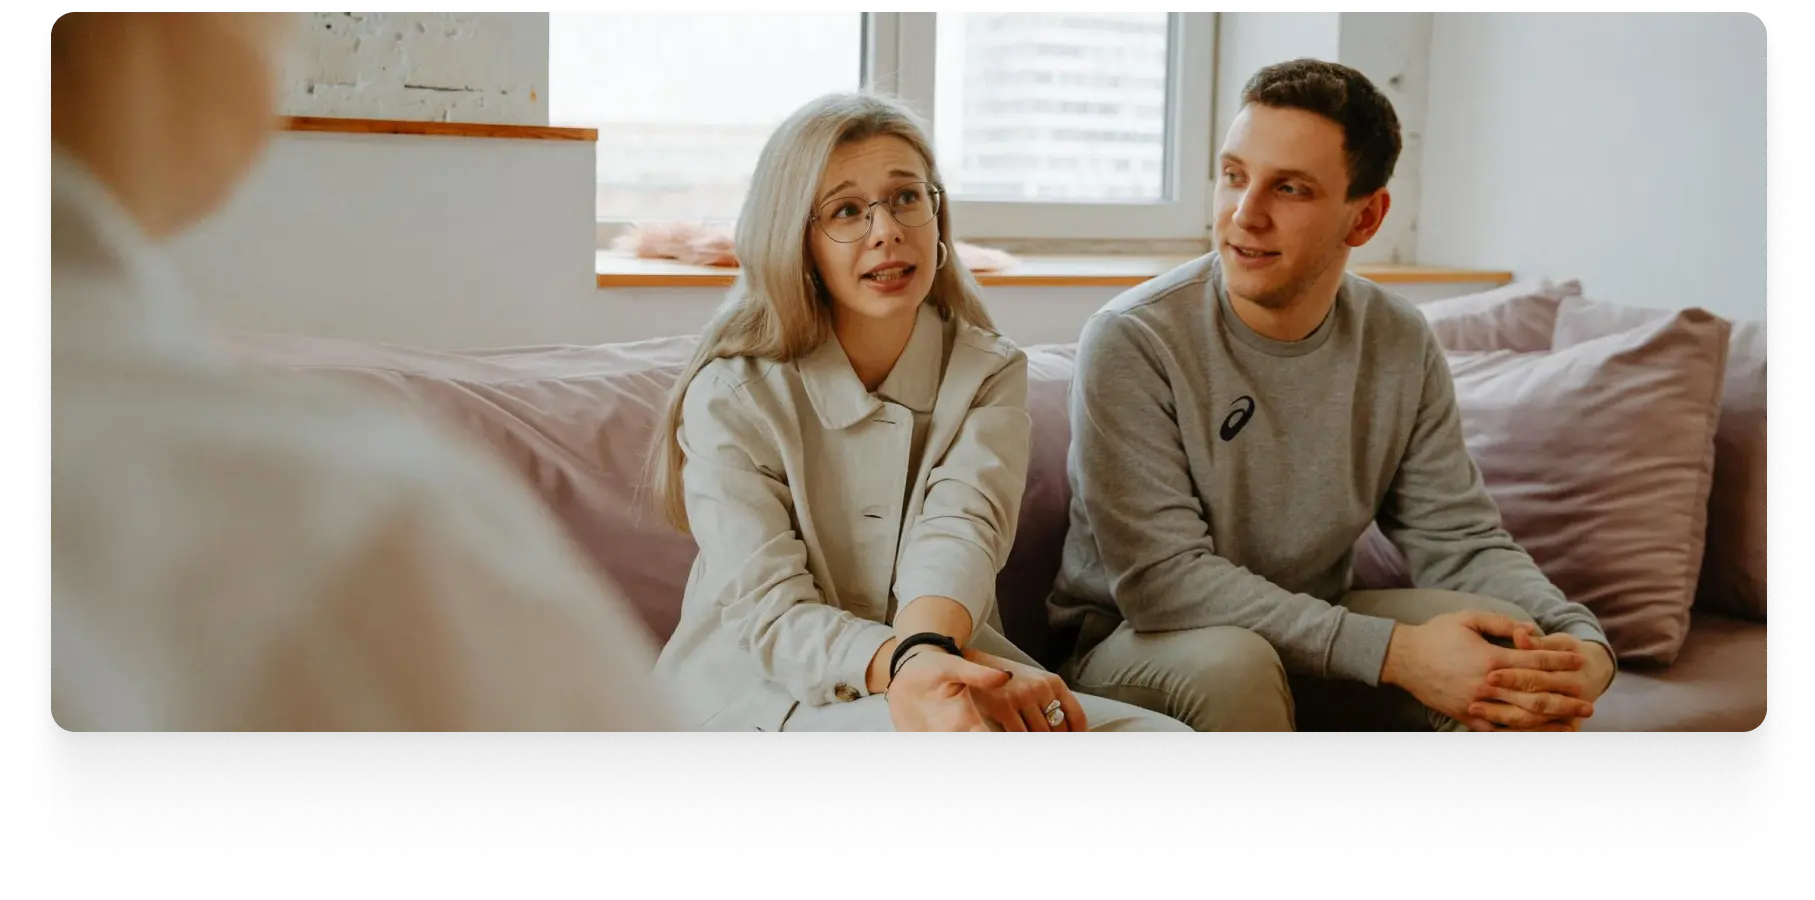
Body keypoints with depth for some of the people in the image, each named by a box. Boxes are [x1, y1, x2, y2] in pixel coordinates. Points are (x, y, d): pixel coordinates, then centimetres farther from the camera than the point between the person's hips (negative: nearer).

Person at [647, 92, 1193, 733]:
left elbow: (960, 529, -15)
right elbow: (768, 614, -14)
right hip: (767, 699, -4)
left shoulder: (989, 376, 5)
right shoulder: (729, 397, -4)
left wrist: (926, 651, -40)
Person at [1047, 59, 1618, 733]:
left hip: (1308, 637, 4)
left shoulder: (1401, 348, -4)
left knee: (1514, 647, -16)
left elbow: (1461, 541, -3)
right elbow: (1161, 576, -27)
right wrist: (1395, 651, -33)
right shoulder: (1132, 342, -21)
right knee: (1229, 663, -36)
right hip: (1133, 645, -4)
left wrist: (1584, 647, -26)